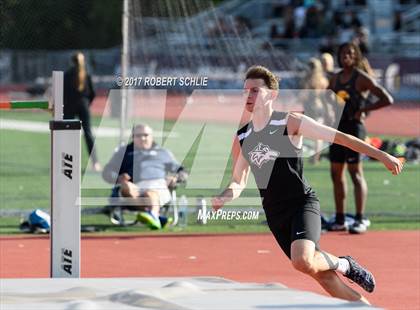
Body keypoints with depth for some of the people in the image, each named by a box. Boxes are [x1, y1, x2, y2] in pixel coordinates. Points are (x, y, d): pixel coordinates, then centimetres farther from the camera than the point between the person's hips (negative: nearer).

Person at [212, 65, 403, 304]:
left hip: (302, 203, -5)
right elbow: (238, 182, 17)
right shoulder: (241, 139, 9)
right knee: (323, 276, 3)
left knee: (303, 261, -29)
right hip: (275, 213, 5)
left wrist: (382, 156, -10)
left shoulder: (290, 123, -6)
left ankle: (342, 264, 2)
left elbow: (339, 137, -6)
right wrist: (224, 197, -7)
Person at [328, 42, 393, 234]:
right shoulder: (335, 79, 12)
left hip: (354, 127, -7)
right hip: (337, 127, 7)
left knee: (355, 172, -8)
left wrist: (363, 109, -14)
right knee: (336, 173, 8)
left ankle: (361, 220, -7)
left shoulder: (362, 78, -7)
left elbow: (387, 99, -12)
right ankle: (340, 219, 15)